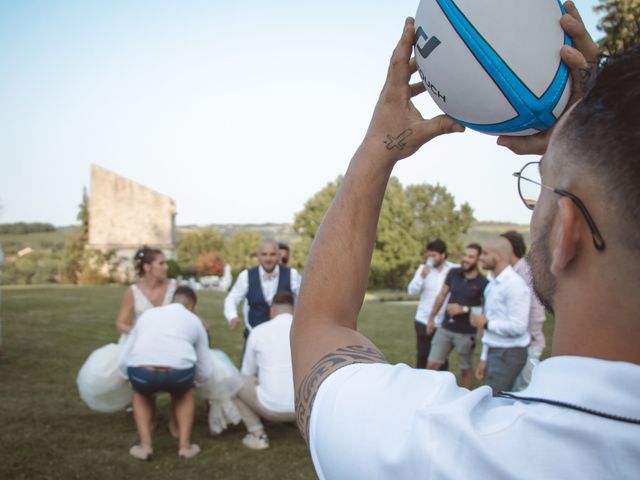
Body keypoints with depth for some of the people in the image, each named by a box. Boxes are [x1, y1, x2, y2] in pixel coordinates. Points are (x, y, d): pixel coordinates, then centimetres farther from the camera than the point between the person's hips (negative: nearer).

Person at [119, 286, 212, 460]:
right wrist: (190, 378, 55)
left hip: (141, 372, 1)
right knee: (183, 394, 36)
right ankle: (184, 444, 23)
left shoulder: (147, 314, 31)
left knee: (141, 394, 37)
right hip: (179, 372, -1)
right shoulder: (194, 320, 27)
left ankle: (145, 445, 22)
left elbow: (123, 361, 29)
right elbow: (204, 373, 32)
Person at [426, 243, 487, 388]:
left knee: (466, 370, 11)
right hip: (445, 329, 4)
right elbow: (442, 295, 10)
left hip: (466, 333, -4)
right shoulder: (453, 273, 1)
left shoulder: (483, 283, -10)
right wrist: (432, 317, 12)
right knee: (431, 365, 4)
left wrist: (464, 309, -17)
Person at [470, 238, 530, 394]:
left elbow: (518, 327, -22)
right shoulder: (492, 284, 12)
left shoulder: (515, 285, -16)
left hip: (508, 355, -9)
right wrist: (484, 358, 17)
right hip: (493, 352, 9)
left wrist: (486, 323, -12)